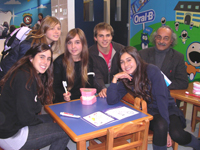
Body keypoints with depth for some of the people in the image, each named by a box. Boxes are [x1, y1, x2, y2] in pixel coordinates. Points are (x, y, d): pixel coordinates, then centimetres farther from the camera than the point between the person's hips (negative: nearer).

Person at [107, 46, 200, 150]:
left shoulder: (152, 70, -16)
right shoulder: (125, 80, -3)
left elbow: (161, 97, -21)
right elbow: (111, 101, -13)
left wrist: (166, 126, -27)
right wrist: (115, 79, -23)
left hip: (168, 109, -1)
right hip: (150, 112, 2)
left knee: (177, 134, -28)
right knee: (160, 125, -33)